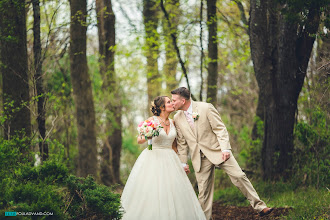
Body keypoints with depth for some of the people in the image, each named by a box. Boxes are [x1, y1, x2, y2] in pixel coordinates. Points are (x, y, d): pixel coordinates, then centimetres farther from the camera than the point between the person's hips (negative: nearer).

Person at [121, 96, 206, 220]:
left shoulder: (172, 122, 10)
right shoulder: (152, 120, -5)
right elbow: (139, 140, -6)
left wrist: (181, 163, 15)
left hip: (169, 160, 5)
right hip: (153, 158, -4)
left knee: (173, 193, -2)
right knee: (152, 193, -8)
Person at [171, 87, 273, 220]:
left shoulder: (206, 108, -9)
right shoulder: (177, 118, 3)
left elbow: (220, 129, -9)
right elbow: (182, 143, 11)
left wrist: (225, 149, -19)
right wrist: (182, 163, 11)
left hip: (217, 151, -3)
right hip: (199, 158, 3)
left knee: (239, 176, -10)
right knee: (203, 191, 2)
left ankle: (259, 206, -2)